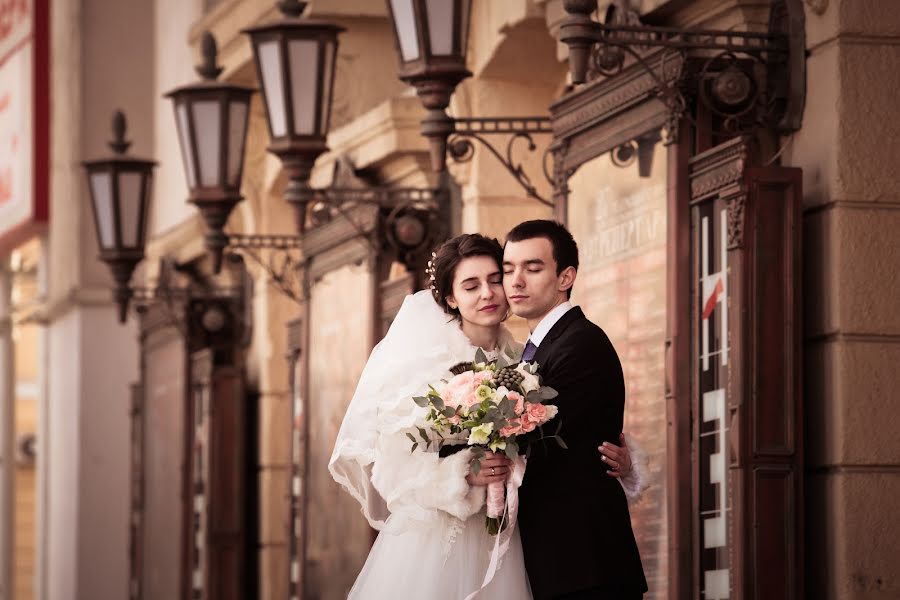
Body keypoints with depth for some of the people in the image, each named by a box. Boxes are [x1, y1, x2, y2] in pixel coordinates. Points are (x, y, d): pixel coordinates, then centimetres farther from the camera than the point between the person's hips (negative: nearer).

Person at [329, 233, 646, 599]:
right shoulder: (422, 360, -4)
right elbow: (395, 457, -10)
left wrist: (617, 463, -10)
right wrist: (462, 473, -22)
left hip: (499, 545, 3)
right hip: (430, 538, -3)